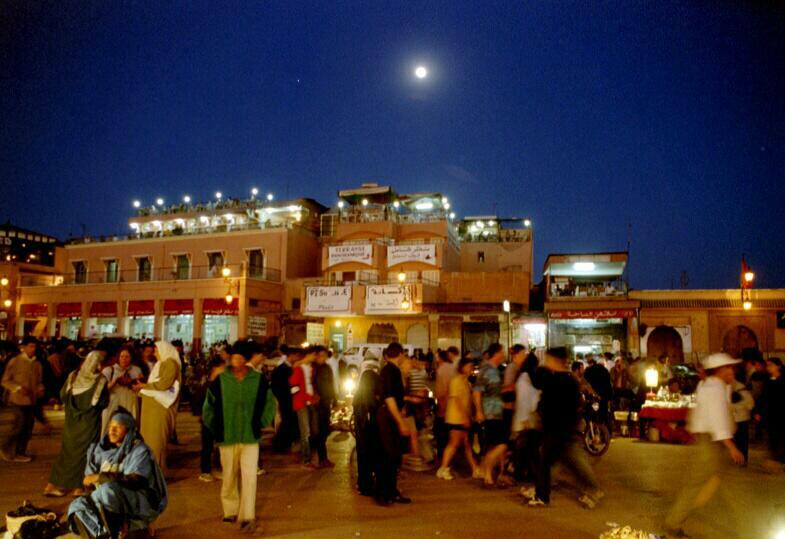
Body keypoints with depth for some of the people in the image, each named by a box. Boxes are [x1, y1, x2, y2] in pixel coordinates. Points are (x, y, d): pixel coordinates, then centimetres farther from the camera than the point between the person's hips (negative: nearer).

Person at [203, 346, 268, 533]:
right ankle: (230, 511, 30)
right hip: (227, 437, 1)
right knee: (229, 477, 12)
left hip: (250, 437, -1)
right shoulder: (220, 380, -3)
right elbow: (209, 405, 9)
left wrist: (259, 424, 6)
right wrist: (216, 427, 7)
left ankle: (247, 517, 0)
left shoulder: (259, 380, -5)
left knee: (249, 477, -8)